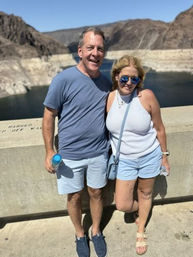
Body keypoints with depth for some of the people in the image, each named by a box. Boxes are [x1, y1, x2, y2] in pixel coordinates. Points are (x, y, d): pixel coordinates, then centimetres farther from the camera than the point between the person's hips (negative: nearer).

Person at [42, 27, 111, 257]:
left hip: (98, 152, 4)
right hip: (69, 155, -3)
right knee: (74, 197, 15)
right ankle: (80, 235, 44)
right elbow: (48, 117, -9)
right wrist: (49, 152, -9)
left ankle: (96, 231, 46)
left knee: (96, 194, 19)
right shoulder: (63, 79, -15)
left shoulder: (106, 82, 0)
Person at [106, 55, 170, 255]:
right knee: (122, 205, 6)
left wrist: (164, 156, 2)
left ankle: (141, 232, 50)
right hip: (124, 160, 2)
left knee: (145, 194, 20)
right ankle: (139, 210, 46)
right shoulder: (109, 98, -10)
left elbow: (159, 128, -5)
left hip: (149, 156, -1)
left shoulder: (146, 96, -16)